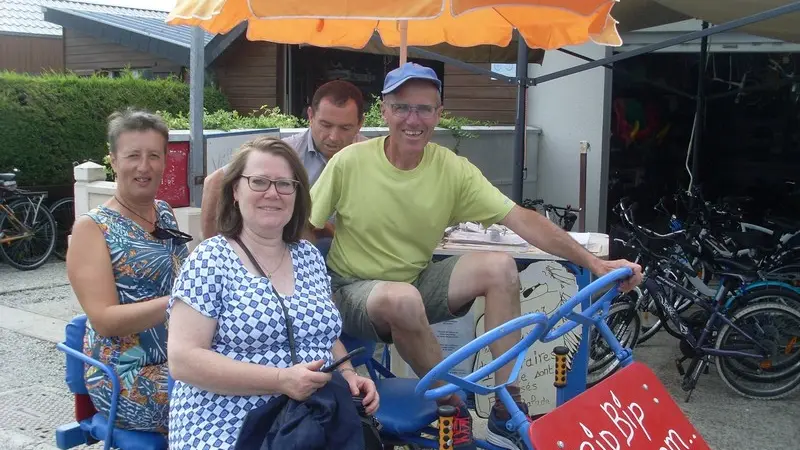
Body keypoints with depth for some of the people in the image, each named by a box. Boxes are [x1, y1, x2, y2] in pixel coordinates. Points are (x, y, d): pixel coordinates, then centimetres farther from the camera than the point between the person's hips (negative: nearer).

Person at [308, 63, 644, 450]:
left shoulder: (452, 169, -10)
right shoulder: (349, 163, -17)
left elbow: (522, 219, -16)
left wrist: (593, 262, -23)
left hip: (417, 283, 4)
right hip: (354, 289, -3)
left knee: (500, 267, -18)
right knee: (403, 298, -37)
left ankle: (507, 411, -10)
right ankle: (453, 410, -13)